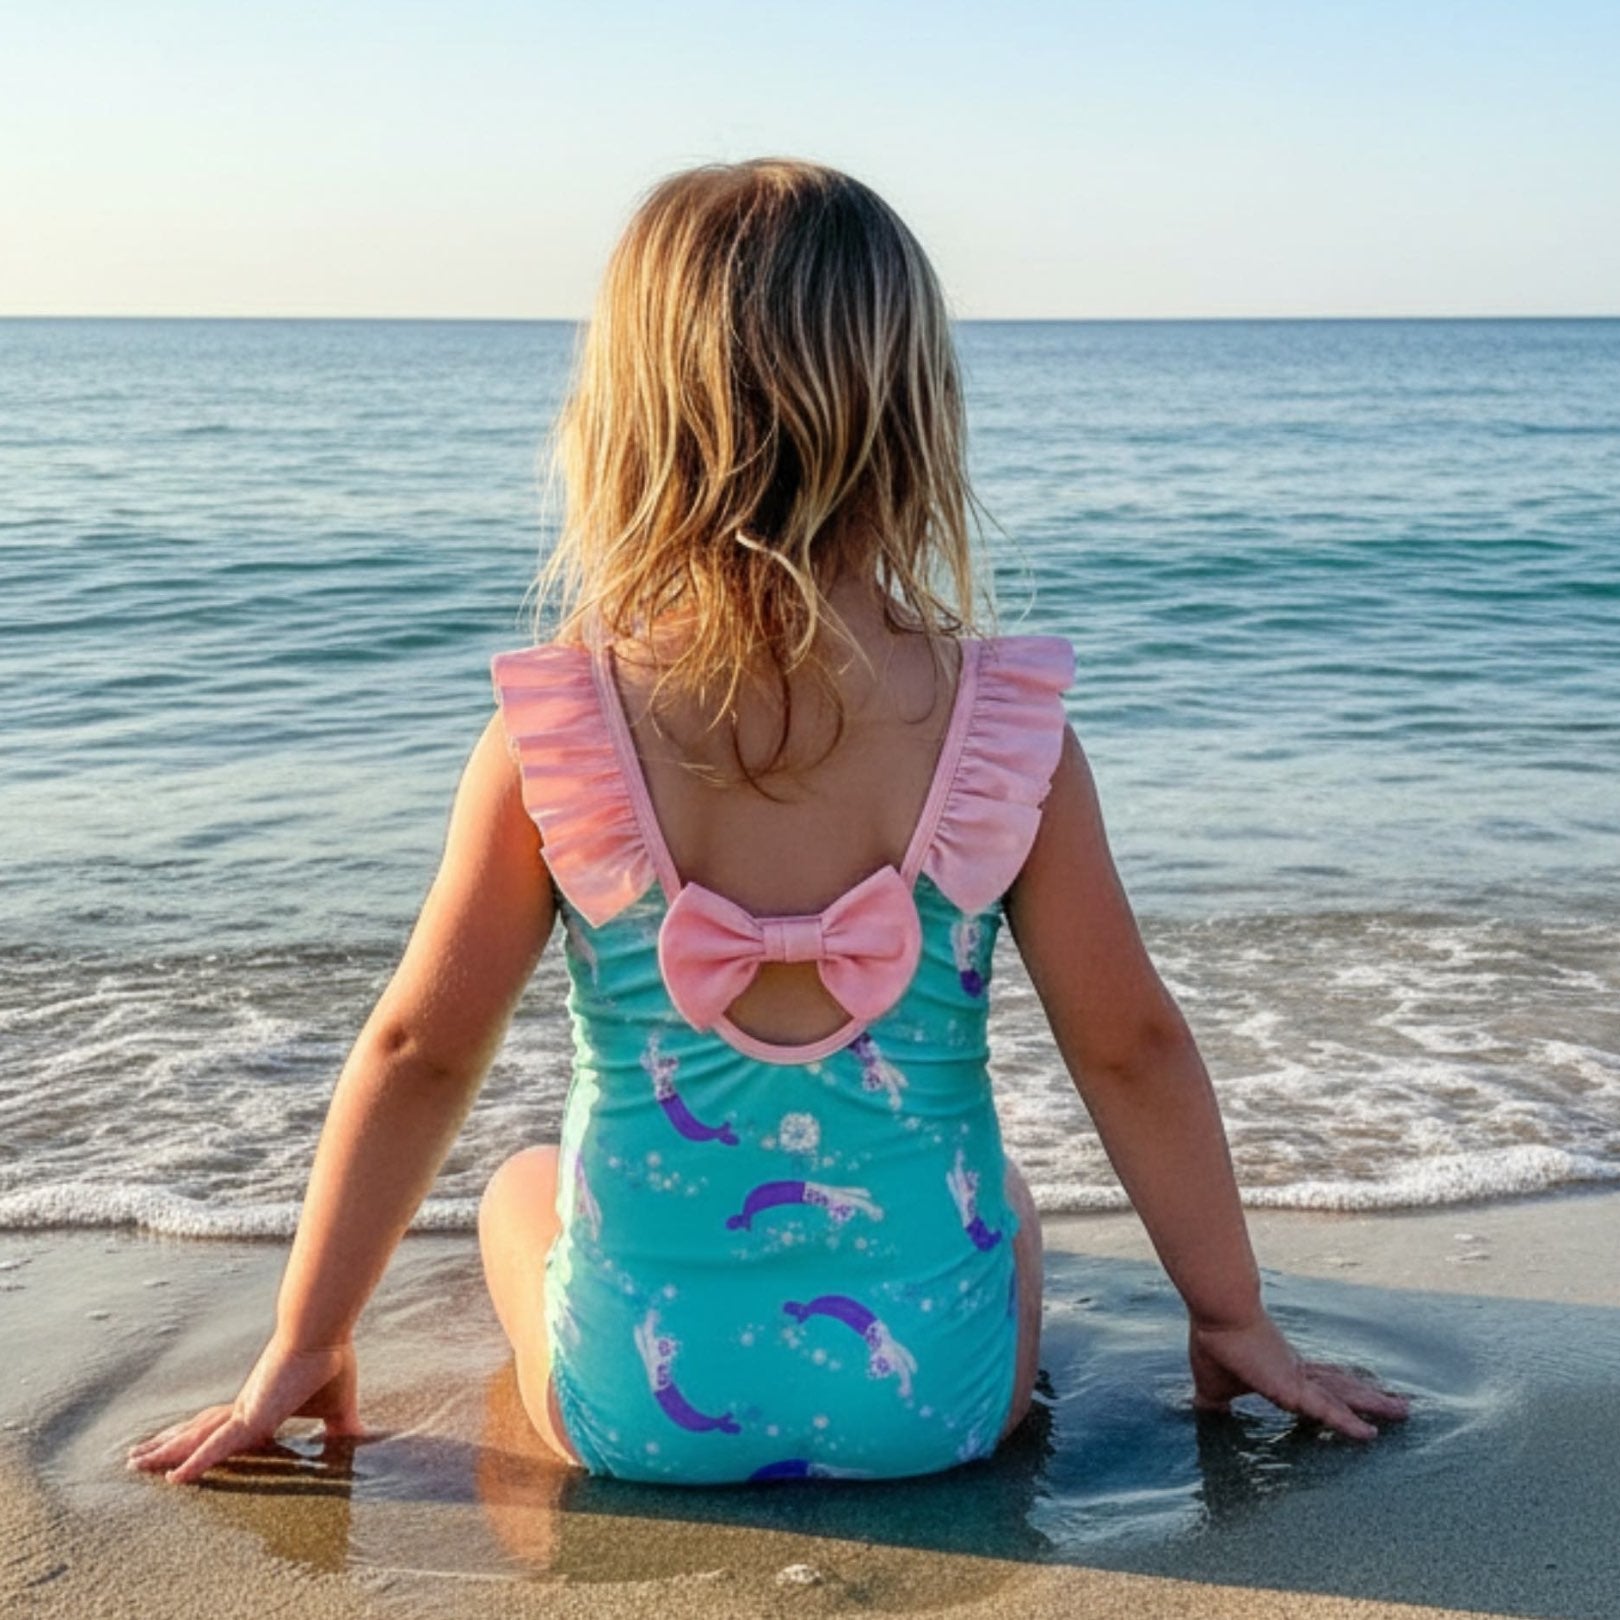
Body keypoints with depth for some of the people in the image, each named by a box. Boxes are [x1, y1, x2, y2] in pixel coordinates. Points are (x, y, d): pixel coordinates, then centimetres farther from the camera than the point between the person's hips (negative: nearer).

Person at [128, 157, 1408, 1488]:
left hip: (634, 1407, 0)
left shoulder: (553, 731, -14)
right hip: (933, 1398, 1)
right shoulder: (1003, 727, -13)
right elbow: (1129, 1046, -5)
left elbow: (420, 1050, -6)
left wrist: (306, 1344, 8)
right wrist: (1234, 1318, 10)